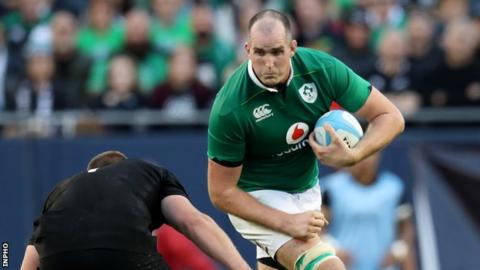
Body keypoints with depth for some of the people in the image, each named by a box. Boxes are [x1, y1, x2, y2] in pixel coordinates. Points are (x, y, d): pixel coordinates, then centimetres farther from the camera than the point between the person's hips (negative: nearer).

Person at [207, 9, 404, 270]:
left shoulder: (322, 69, -19)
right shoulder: (229, 109, -28)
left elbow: (390, 117, -11)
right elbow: (221, 192, -19)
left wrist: (352, 156, -29)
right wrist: (286, 222, -27)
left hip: (307, 189, 5)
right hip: (257, 198, -5)